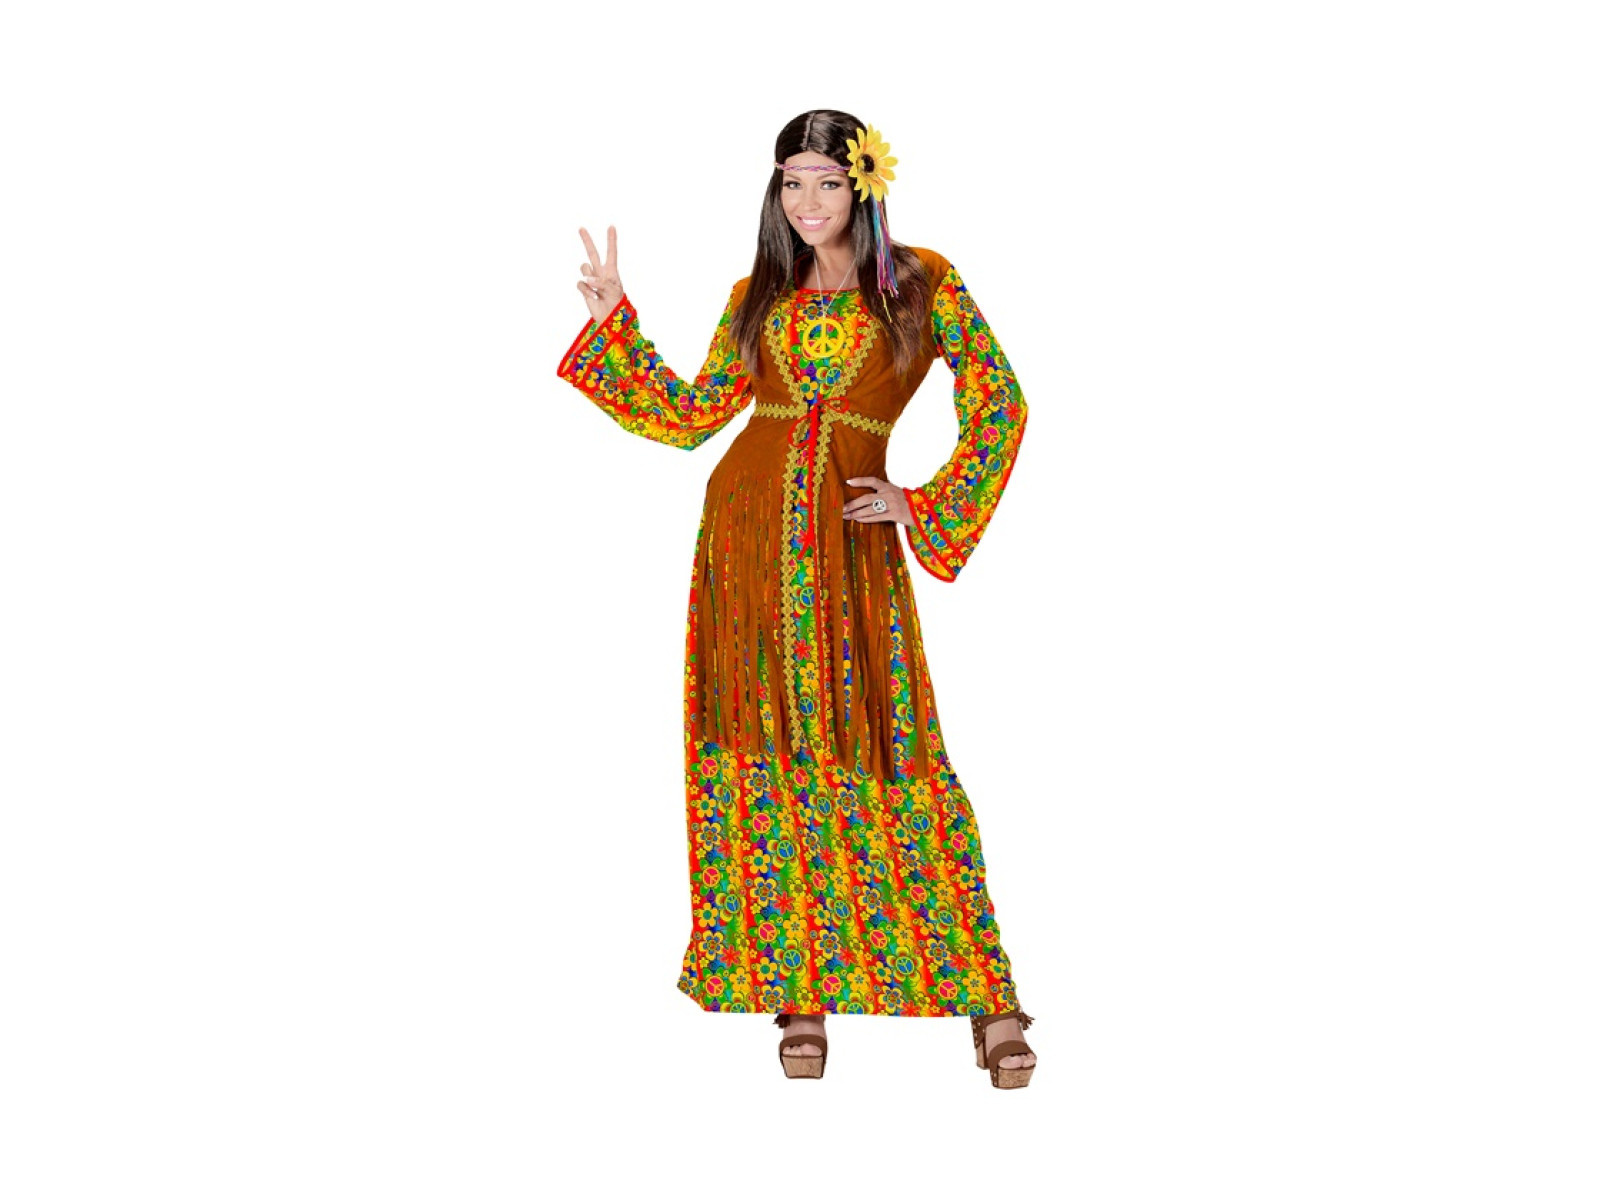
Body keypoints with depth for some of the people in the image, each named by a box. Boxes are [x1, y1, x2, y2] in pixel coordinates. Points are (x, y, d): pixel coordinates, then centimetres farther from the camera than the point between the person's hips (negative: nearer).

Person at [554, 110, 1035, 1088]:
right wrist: (614, 318, 12)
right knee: (767, 753, 1)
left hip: (852, 540, -3)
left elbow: (999, 403, 3)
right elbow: (692, 415, 15)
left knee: (878, 754, -7)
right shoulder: (759, 296, 14)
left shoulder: (923, 285, 5)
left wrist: (925, 505, -1)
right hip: (749, 530, 3)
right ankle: (800, 992, 10)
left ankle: (985, 994, 1)